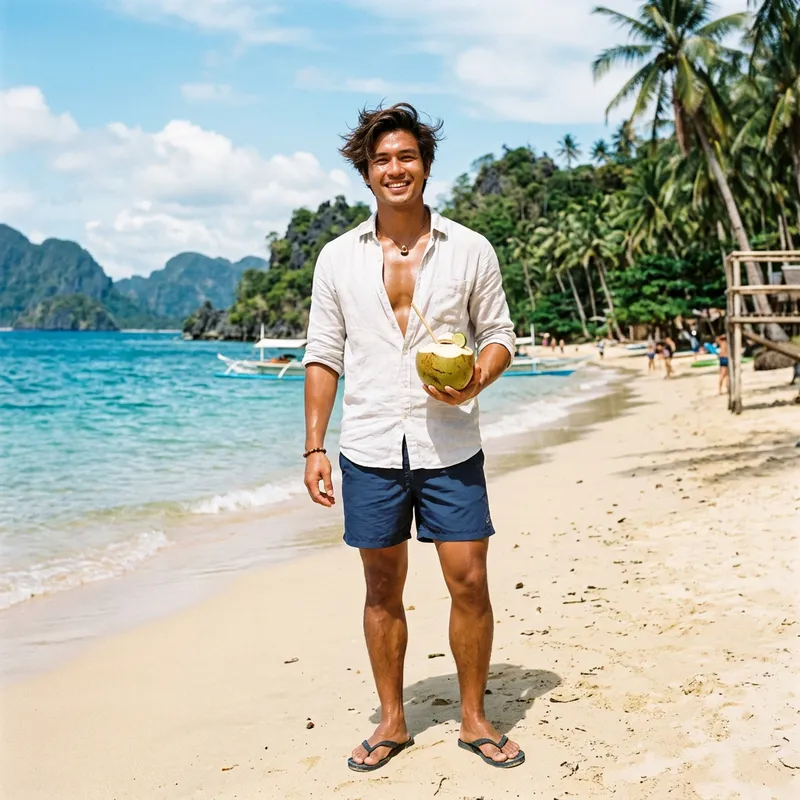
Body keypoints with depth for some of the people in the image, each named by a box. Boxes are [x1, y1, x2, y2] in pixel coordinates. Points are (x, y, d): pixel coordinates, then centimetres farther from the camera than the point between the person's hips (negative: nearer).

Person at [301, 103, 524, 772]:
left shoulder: (470, 250, 3)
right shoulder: (339, 257, 6)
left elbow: (499, 334, 8)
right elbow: (323, 357, 7)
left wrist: (476, 380, -15)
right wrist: (314, 448, 1)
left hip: (450, 446, -1)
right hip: (370, 448, 1)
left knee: (470, 582, 0)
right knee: (383, 590, 9)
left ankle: (474, 718, 19)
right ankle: (392, 722, 24)